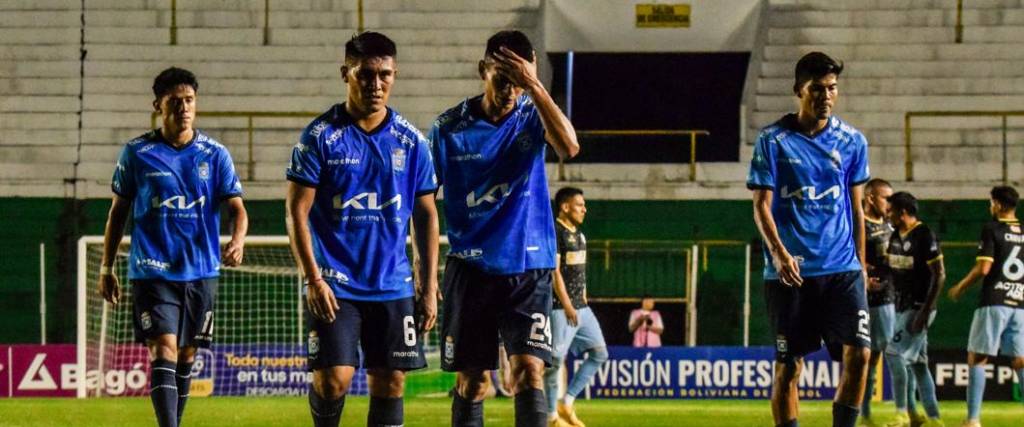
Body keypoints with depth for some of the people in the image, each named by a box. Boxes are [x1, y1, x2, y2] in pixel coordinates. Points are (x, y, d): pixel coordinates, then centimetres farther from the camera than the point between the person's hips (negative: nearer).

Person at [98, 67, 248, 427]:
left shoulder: (215, 155, 4)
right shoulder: (137, 153, 2)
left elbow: (236, 207, 0)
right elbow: (118, 211, 10)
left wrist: (238, 240, -22)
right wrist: (106, 267, 9)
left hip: (200, 271, 2)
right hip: (152, 271, -2)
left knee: (186, 356, 10)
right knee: (164, 351, -15)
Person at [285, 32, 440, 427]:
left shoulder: (411, 142, 5)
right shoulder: (321, 135, -4)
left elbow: (426, 216, 11)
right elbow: (298, 210, -5)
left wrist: (429, 286, 6)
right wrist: (313, 278, -13)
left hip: (393, 286, 3)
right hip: (335, 286, -3)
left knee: (390, 383, 2)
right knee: (333, 379, -12)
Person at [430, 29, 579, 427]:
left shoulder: (532, 116, -1)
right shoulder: (449, 127, -2)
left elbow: (568, 147, -24)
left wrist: (534, 86, -29)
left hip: (528, 267, -1)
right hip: (470, 268, 1)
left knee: (529, 373, -11)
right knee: (471, 382, 4)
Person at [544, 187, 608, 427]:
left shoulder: (578, 234, 16)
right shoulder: (555, 233, -12)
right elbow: (554, 271, -17)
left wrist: (583, 300, 15)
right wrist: (567, 306, -21)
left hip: (580, 307, 10)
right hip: (560, 308, -10)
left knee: (599, 353, 7)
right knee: (555, 359, -5)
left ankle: (567, 402, 12)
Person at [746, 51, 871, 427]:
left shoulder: (852, 141, 8)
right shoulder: (772, 141, -2)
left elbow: (856, 207, 15)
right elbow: (761, 205, -4)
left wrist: (860, 265, 15)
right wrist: (778, 251, -20)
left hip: (842, 269, 2)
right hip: (790, 271, -2)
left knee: (857, 353, -12)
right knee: (788, 365, 1)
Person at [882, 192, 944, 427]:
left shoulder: (924, 236, -14)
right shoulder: (896, 237, 11)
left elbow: (939, 275, -16)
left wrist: (925, 311, -20)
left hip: (919, 307, -9)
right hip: (902, 307, 9)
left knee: (894, 353, -14)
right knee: (917, 363, 8)